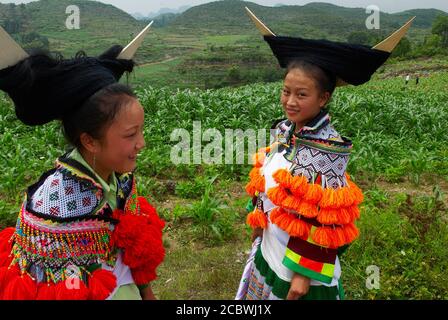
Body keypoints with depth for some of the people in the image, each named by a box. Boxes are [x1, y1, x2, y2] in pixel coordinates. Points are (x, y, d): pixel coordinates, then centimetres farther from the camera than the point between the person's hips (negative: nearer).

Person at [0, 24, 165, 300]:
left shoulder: (121, 174, -11)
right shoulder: (52, 200, -30)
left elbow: (133, 237, 3)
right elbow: (41, 283, -20)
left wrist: (145, 289, 10)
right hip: (81, 293, -5)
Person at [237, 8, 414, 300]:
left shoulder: (328, 148, -25)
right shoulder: (283, 130, -4)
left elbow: (325, 219, -22)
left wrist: (305, 274, -18)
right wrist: (258, 219, 16)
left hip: (300, 263, -7)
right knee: (268, 291, 25)